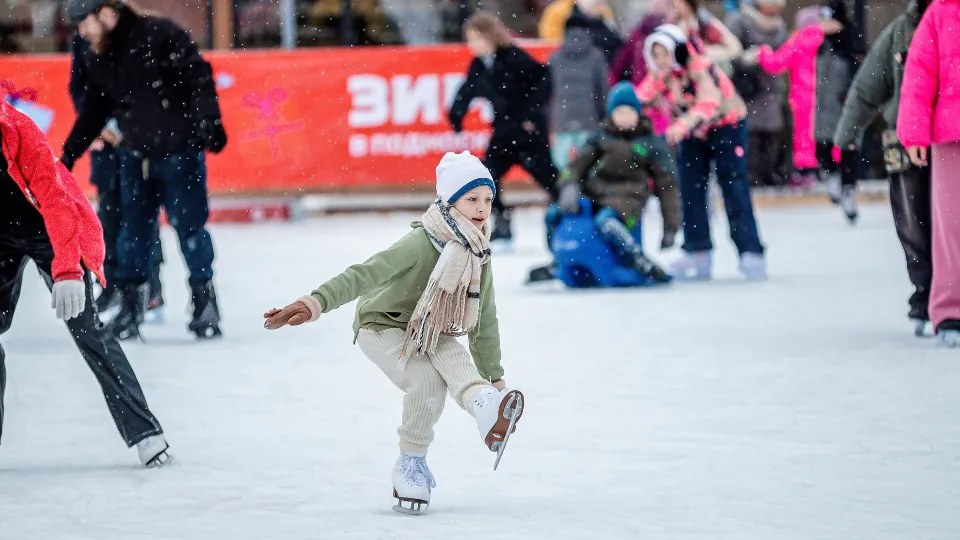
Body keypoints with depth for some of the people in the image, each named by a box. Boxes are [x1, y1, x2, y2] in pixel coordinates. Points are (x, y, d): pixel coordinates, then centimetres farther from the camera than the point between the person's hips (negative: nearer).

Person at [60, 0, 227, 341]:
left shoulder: (160, 36, -15)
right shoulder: (97, 59, 7)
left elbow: (197, 76, -17)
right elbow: (93, 112, 17)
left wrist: (208, 120, -26)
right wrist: (69, 154, 18)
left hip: (180, 151, -6)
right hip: (135, 155, 6)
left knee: (189, 227, -2)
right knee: (133, 230, 4)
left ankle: (204, 301, 11)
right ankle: (130, 305, 12)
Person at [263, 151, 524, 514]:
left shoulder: (479, 256, -6)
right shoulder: (421, 244, -29)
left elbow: (484, 321, 6)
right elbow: (366, 273, -40)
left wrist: (495, 377, 7)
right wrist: (318, 301, -56)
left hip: (432, 333, 5)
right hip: (383, 328, -5)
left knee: (452, 358, -29)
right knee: (428, 379, -28)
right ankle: (410, 464, -12)